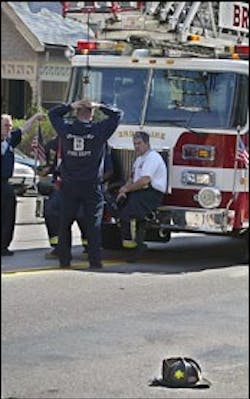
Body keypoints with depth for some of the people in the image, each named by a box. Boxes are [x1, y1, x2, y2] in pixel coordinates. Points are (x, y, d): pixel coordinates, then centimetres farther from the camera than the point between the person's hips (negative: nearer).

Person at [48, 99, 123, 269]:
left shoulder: (66, 129, -3)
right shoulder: (99, 130, -9)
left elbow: (53, 113, 15)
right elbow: (118, 114, 3)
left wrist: (71, 106, 7)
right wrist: (99, 106, 4)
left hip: (69, 186, 2)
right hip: (91, 186, -2)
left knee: (65, 224, 11)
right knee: (94, 224, 1)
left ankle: (64, 259, 12)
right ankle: (95, 261, -3)